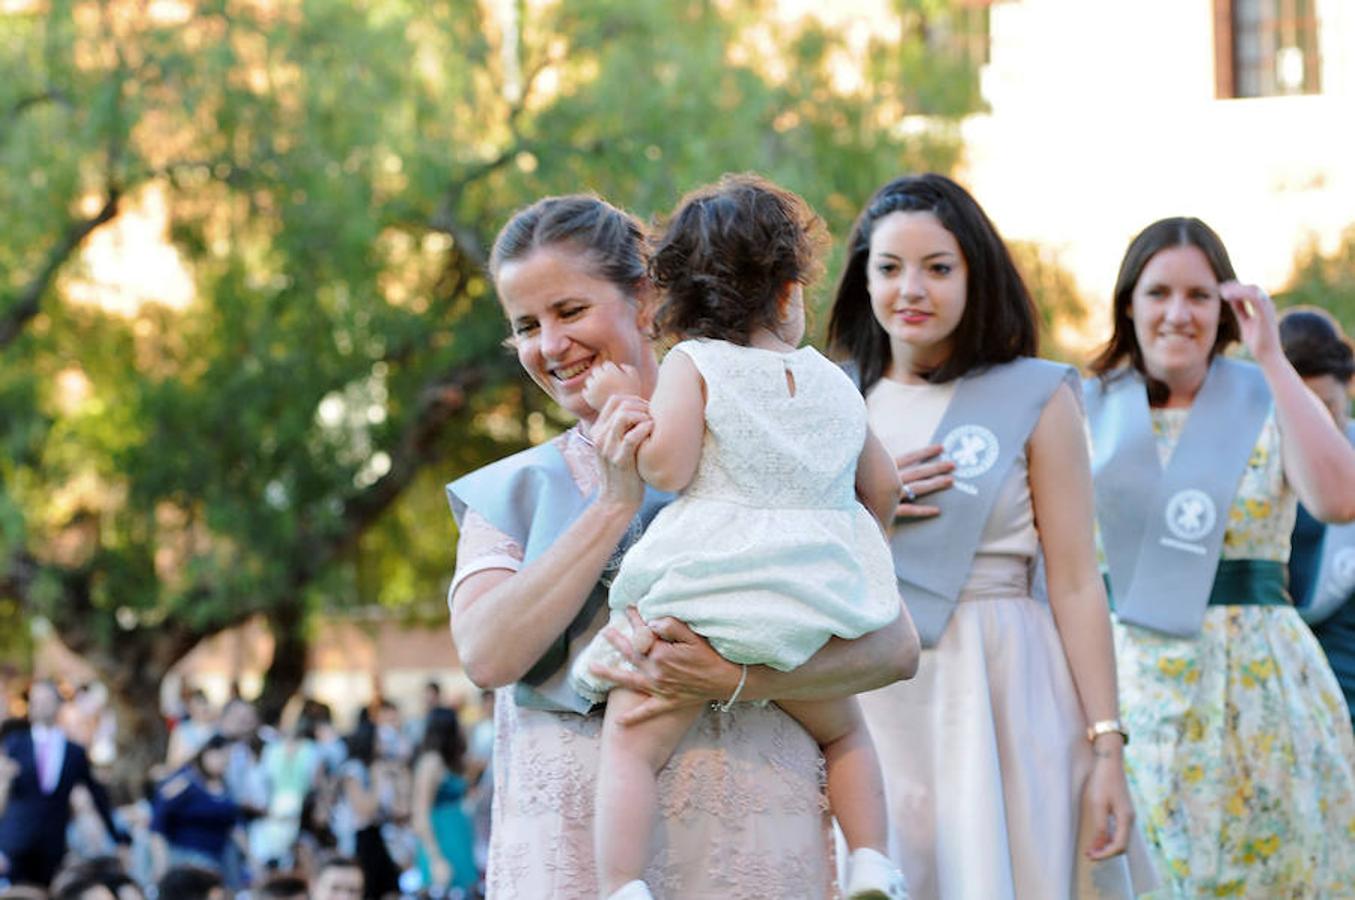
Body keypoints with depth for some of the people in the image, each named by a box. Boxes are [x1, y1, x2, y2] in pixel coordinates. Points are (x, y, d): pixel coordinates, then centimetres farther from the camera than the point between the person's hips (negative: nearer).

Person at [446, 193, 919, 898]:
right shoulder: (506, 495, 12)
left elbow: (892, 647, -4)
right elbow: (486, 655, -7)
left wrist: (736, 678, -18)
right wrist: (617, 502, -9)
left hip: (742, 835, -2)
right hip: (564, 842, 2)